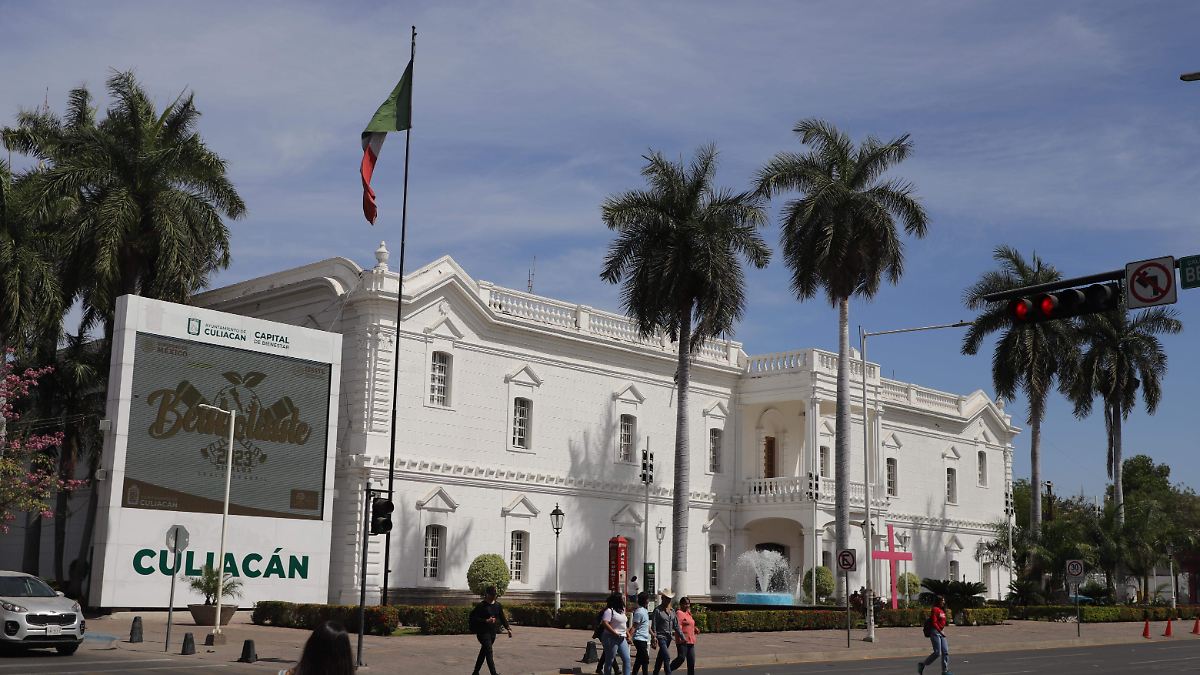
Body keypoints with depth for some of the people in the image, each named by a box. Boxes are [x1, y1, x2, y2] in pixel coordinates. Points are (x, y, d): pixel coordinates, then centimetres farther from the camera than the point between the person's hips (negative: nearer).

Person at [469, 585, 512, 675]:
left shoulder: (498, 606, 9)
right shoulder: (481, 606, -9)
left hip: (493, 632, 6)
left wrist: (508, 628, 5)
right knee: (489, 651, -15)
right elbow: (474, 619, -12)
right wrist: (486, 621, -22)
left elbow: (502, 618, 15)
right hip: (483, 632, -6)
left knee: (483, 652, 14)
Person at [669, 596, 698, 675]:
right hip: (682, 640, -9)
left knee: (691, 661, 6)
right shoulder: (679, 613, -9)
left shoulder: (688, 613, 19)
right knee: (681, 658, -11)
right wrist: (682, 637, -29)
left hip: (690, 641, 9)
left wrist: (695, 629, 11)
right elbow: (678, 626, -19)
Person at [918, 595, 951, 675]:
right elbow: (933, 623, -17)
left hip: (941, 633, 9)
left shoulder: (942, 610, 16)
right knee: (937, 653, -10)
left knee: (945, 652, 4)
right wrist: (940, 631, -17)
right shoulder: (935, 609, -11)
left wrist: (943, 631, 10)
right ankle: (922, 664, 4)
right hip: (935, 632, -9)